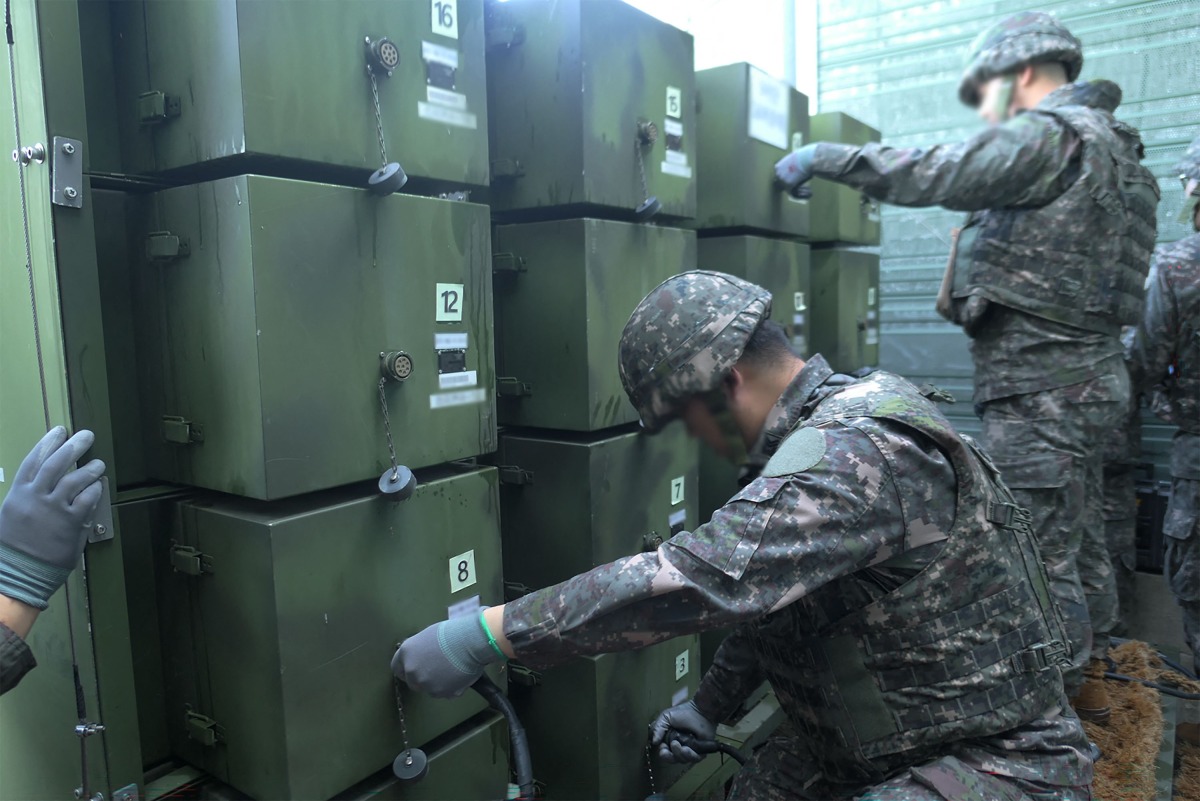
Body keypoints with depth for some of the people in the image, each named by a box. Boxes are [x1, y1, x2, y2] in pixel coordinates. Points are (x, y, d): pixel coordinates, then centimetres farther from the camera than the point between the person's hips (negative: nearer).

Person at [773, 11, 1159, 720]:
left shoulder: (1049, 132, -11)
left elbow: (934, 175, -20)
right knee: (1081, 539, 19)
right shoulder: (1105, 143, 20)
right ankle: (1088, 678, 34)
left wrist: (825, 156, -13)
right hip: (1089, 373, 11)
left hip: (1041, 383, -11)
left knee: (1041, 556, -2)